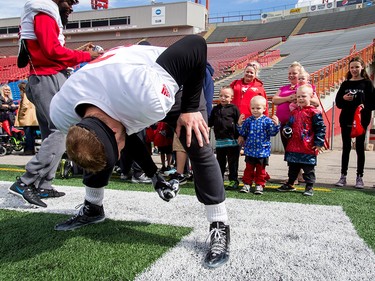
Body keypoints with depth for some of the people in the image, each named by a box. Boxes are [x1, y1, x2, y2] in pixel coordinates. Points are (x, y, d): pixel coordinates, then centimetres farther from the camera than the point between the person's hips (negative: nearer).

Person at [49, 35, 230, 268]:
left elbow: (197, 43, -36)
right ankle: (93, 209, 25)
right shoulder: (62, 114, -28)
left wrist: (191, 108, -28)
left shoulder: (148, 96, -48)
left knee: (198, 146, -19)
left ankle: (220, 228, -7)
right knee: (95, 151, 1)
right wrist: (153, 174, -4)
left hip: (177, 84, -4)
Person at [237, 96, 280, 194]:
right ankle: (247, 184, 20)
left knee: (261, 169, 10)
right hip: (250, 150, 2)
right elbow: (243, 133, 4)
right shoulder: (248, 120, 1)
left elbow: (273, 133, -10)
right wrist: (240, 124, -9)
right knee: (249, 168, 11)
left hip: (262, 151, -2)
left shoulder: (267, 121, -7)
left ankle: (259, 185, 20)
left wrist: (276, 125, -25)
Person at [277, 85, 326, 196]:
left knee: (308, 168, 4)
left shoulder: (314, 112, -9)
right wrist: (286, 130, 1)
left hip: (308, 148, -6)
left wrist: (319, 143, -13)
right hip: (293, 146, 6)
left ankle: (309, 187, 14)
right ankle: (289, 184, 31)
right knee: (292, 167, 18)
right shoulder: (294, 112, 11)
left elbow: (321, 128, -10)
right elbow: (289, 124, 23)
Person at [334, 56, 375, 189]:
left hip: (361, 120, -2)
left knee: (360, 147, 2)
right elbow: (338, 102, 8)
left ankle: (359, 178, 9)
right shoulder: (345, 84, 9)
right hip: (346, 120, 2)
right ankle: (343, 176, 11)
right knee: (346, 148, 6)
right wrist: (344, 98, -12)